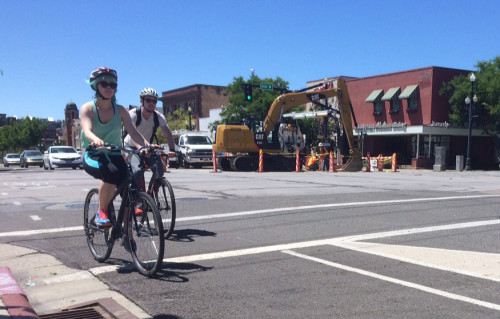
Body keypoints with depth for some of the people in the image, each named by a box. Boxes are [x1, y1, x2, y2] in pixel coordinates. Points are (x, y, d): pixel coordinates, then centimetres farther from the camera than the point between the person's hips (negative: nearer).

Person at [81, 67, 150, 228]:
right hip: (93, 156, -3)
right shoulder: (88, 108, -5)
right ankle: (101, 212, -15)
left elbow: (133, 132, -10)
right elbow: (87, 130, -23)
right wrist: (95, 139, -48)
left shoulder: (120, 110, 2)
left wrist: (147, 145, -32)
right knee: (111, 173, -37)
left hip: (114, 156, 3)